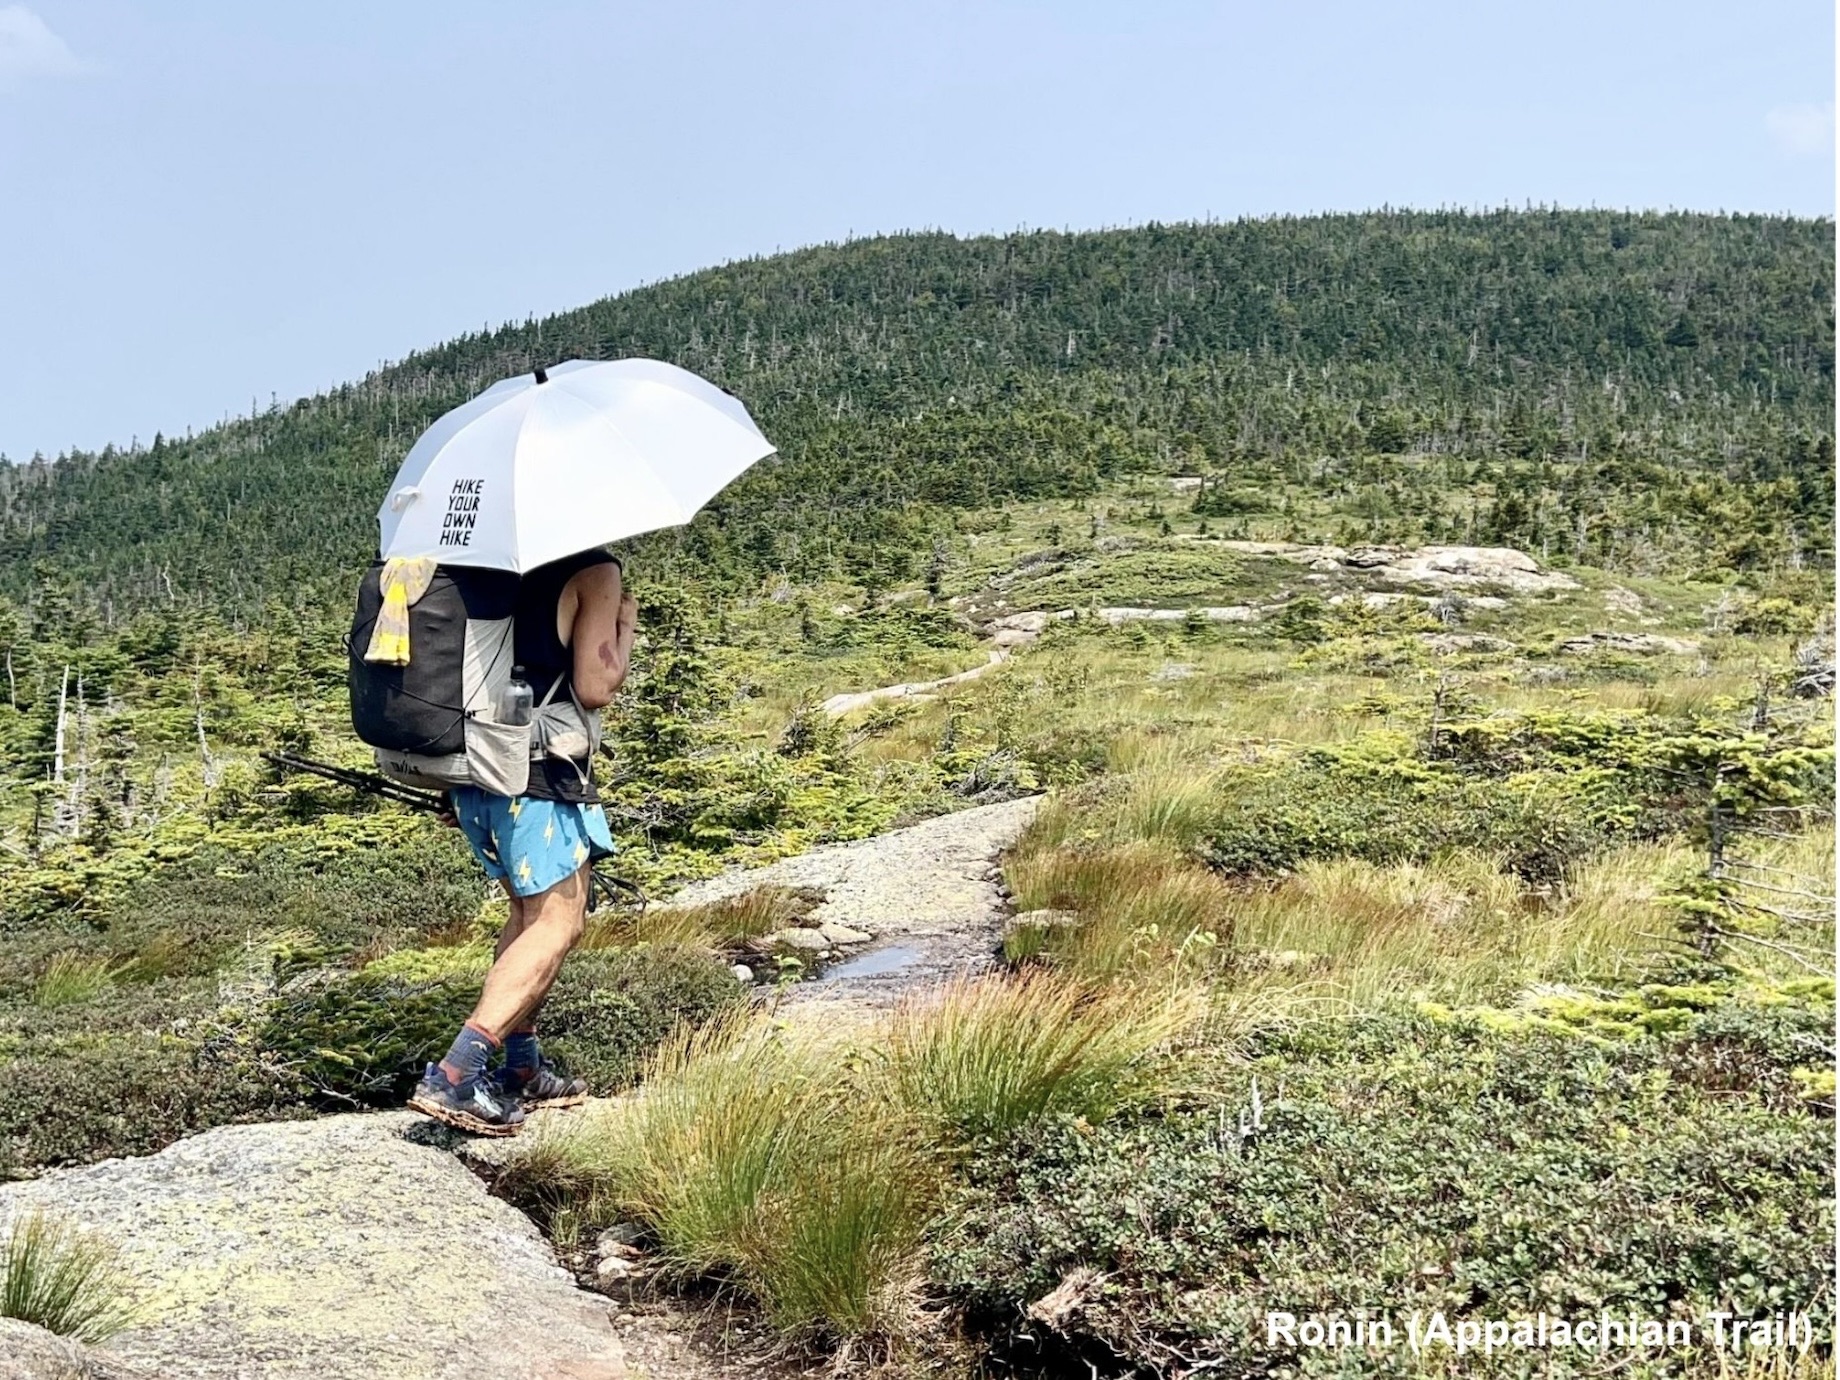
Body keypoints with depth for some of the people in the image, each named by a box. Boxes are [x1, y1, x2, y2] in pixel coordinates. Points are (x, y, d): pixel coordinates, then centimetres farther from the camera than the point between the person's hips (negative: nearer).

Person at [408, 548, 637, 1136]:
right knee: (558, 924, -2)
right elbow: (593, 688, -13)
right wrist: (625, 626, 6)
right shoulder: (595, 569, -8)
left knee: (531, 912, 20)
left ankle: (521, 1071, 23)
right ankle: (454, 1076, -12)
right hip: (539, 778, -8)